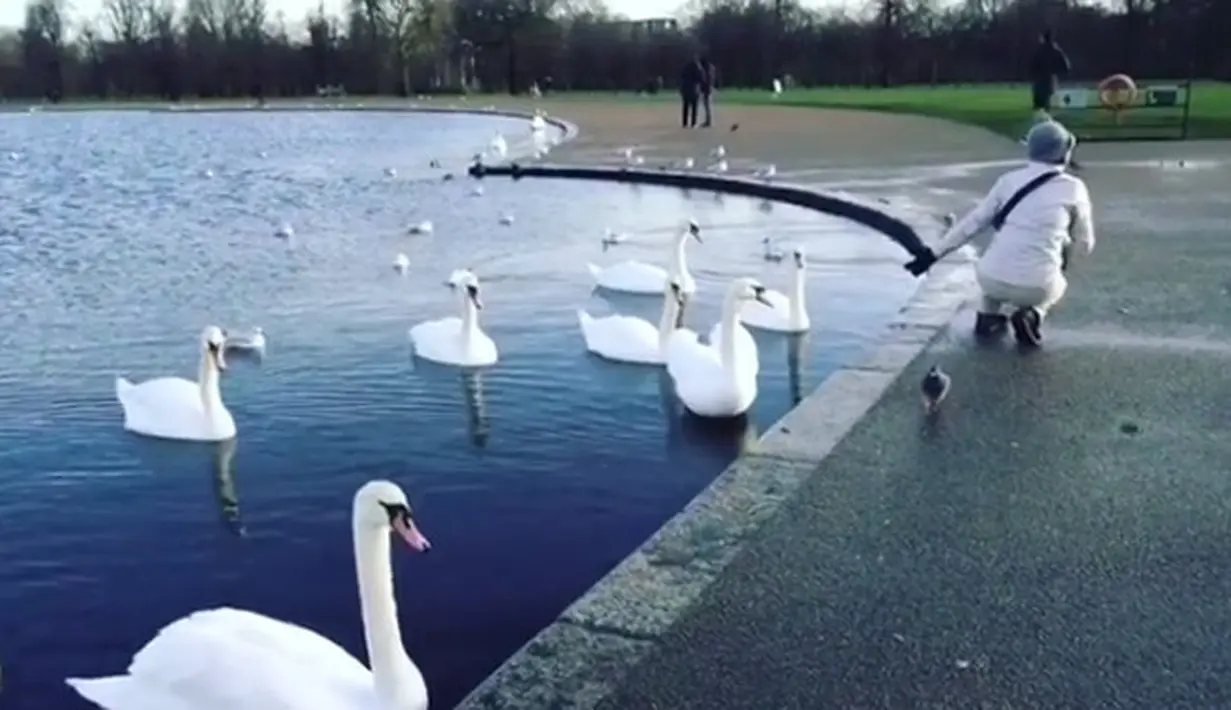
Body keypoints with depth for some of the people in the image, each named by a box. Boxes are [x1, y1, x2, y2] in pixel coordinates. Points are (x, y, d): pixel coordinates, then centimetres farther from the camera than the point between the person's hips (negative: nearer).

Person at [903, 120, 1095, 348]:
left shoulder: (1010, 179, 9)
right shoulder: (1073, 188, 4)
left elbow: (973, 222, 11)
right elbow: (1085, 246, 13)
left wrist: (933, 254, 17)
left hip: (992, 281, 3)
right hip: (1035, 288, -2)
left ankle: (988, 318, 21)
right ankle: (1031, 315, 5)